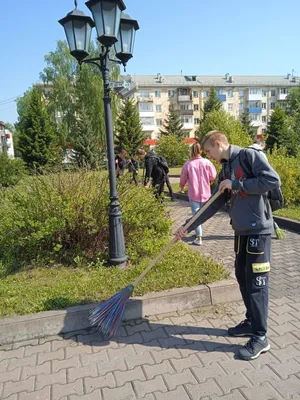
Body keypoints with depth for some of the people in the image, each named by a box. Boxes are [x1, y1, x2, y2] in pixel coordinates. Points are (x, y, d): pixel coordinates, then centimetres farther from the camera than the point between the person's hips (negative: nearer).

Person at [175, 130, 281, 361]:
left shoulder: (249, 155, -9)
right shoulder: (225, 170, 13)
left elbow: (273, 180, -20)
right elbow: (213, 205, 13)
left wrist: (236, 184, -16)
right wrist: (188, 227, 9)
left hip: (258, 229, -8)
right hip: (241, 230, 8)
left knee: (257, 282, -2)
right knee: (242, 277, 15)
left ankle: (261, 337, 12)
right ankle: (252, 322, 32)